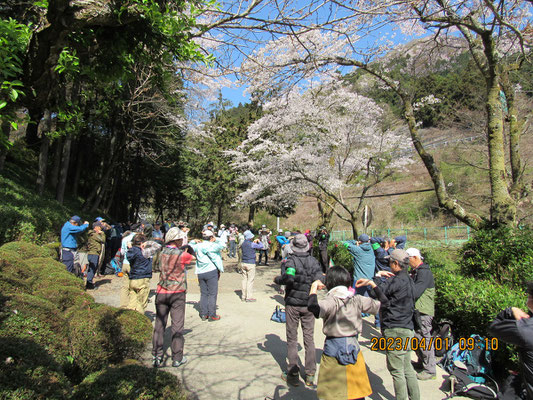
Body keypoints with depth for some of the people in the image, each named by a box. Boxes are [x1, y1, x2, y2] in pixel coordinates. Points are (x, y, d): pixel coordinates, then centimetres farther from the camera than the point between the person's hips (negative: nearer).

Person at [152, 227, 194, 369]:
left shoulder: (163, 252, 1)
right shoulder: (182, 254, -13)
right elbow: (192, 258, 5)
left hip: (161, 292, 4)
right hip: (177, 293, -4)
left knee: (159, 324, 12)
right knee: (177, 325, 6)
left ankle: (156, 357, 18)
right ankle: (177, 358, 14)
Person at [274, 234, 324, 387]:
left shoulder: (290, 260, -13)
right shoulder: (314, 261, -2)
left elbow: (288, 277, -29)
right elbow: (321, 280, -9)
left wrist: (277, 279, -11)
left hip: (292, 304, -3)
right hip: (309, 304, 3)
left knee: (292, 339, 9)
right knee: (309, 338, 11)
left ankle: (293, 374, 14)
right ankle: (310, 375, 18)